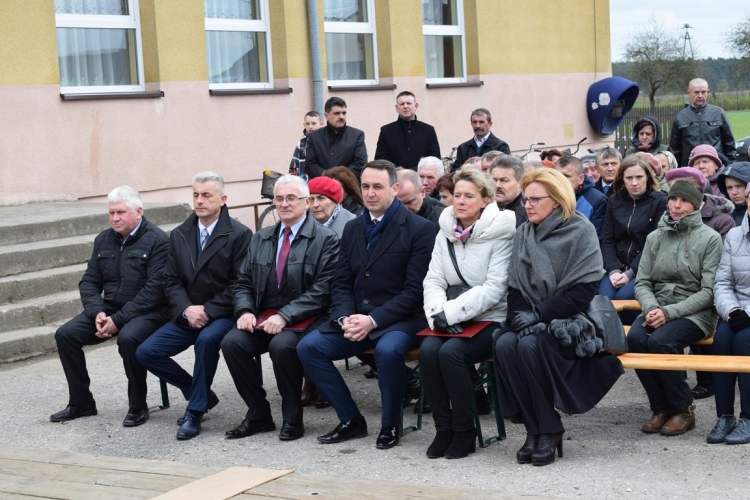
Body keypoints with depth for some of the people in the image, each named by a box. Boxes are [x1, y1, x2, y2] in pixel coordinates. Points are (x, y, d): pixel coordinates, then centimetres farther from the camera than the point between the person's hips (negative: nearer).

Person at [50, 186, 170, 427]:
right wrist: (98, 312, -10)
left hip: (147, 311, -7)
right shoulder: (103, 240, 10)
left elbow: (155, 289, -18)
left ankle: (138, 406, -16)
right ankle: (81, 402, 3)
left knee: (128, 338, -36)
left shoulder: (157, 241, -10)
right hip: (109, 308, 7)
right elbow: (89, 282, 11)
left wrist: (118, 319, -22)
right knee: (65, 334, -10)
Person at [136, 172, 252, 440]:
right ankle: (201, 393, 9)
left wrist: (207, 310, -18)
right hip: (188, 315, 6)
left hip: (222, 315, -6)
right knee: (146, 352, -9)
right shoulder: (179, 235, 10)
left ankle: (195, 410, -19)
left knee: (207, 339, -37)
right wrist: (186, 310, -11)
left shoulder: (239, 234, -7)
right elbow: (171, 280, 7)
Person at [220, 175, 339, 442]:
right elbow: (243, 283, 15)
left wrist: (284, 316, -21)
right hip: (263, 316, 5)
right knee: (231, 342, -22)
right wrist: (245, 311, -7)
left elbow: (322, 290, -12)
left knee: (282, 345, -35)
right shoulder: (260, 239, 17)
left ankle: (293, 418, -12)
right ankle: (258, 415, -5)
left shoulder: (325, 239, -2)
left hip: (302, 319, -5)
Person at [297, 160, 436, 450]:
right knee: (307, 347, -13)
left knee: (388, 350, -37)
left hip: (399, 318, -6)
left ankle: (390, 426, -12)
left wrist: (373, 320, -20)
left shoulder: (419, 229, -7)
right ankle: (351, 420, 0)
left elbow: (415, 290, -12)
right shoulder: (352, 229, 13)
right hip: (355, 317, 6)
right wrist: (345, 318, -9)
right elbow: (341, 283, 12)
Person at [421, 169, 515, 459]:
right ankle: (443, 428, -9)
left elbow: (494, 288, -15)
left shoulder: (500, 233, -8)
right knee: (428, 350, -25)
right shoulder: (445, 231, 9)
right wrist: (438, 312, -14)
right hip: (453, 322, 5)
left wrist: (451, 313, -20)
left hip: (492, 319, -5)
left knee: (451, 351, -30)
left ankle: (464, 433, -12)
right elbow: (434, 280, 7)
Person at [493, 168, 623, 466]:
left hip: (568, 320, -5)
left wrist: (539, 314, -18)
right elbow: (515, 287, 8)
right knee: (504, 344, -28)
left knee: (530, 345, -33)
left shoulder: (580, 231, -5)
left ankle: (548, 431, -19)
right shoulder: (523, 234, 11)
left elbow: (584, 290, -13)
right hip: (531, 321, 5)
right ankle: (534, 429, -18)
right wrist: (520, 316, -13)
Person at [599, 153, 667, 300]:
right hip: (617, 267, 4)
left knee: (622, 298, -28)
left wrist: (630, 273, -15)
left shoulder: (660, 201, -2)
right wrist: (613, 270, -11)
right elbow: (607, 240, 7)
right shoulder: (614, 201, 12)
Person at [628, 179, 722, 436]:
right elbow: (642, 283, 10)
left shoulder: (710, 238, -2)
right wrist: (651, 308, -12)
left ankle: (683, 409, -10)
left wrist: (669, 312, -18)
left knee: (659, 341, -32)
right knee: (634, 339, -27)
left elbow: (708, 292, -8)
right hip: (657, 308, 4)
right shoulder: (655, 237, 11)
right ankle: (660, 408, -8)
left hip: (695, 313, -4)